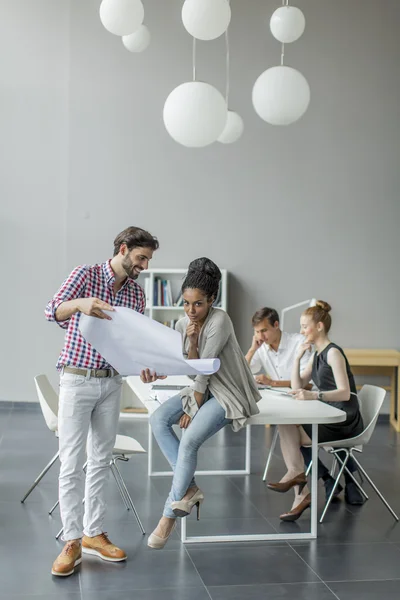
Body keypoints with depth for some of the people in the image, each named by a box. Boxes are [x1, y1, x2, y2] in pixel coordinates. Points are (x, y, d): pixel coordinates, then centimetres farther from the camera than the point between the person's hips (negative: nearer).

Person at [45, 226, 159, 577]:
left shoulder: (137, 294, 8)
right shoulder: (86, 275, -6)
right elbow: (53, 311, -18)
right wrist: (81, 303, -40)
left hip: (112, 382, 5)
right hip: (77, 380, -5)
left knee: (101, 460, 10)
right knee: (72, 462, -3)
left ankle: (94, 533, 20)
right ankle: (72, 541, 4)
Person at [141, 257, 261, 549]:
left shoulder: (219, 320, -20)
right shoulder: (183, 324, 0)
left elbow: (205, 368, -18)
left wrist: (193, 408, -14)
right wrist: (192, 342, -22)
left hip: (229, 393, -8)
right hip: (204, 388, 8)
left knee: (189, 441, -24)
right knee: (159, 419, -15)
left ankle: (169, 515, -11)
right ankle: (189, 488, -13)